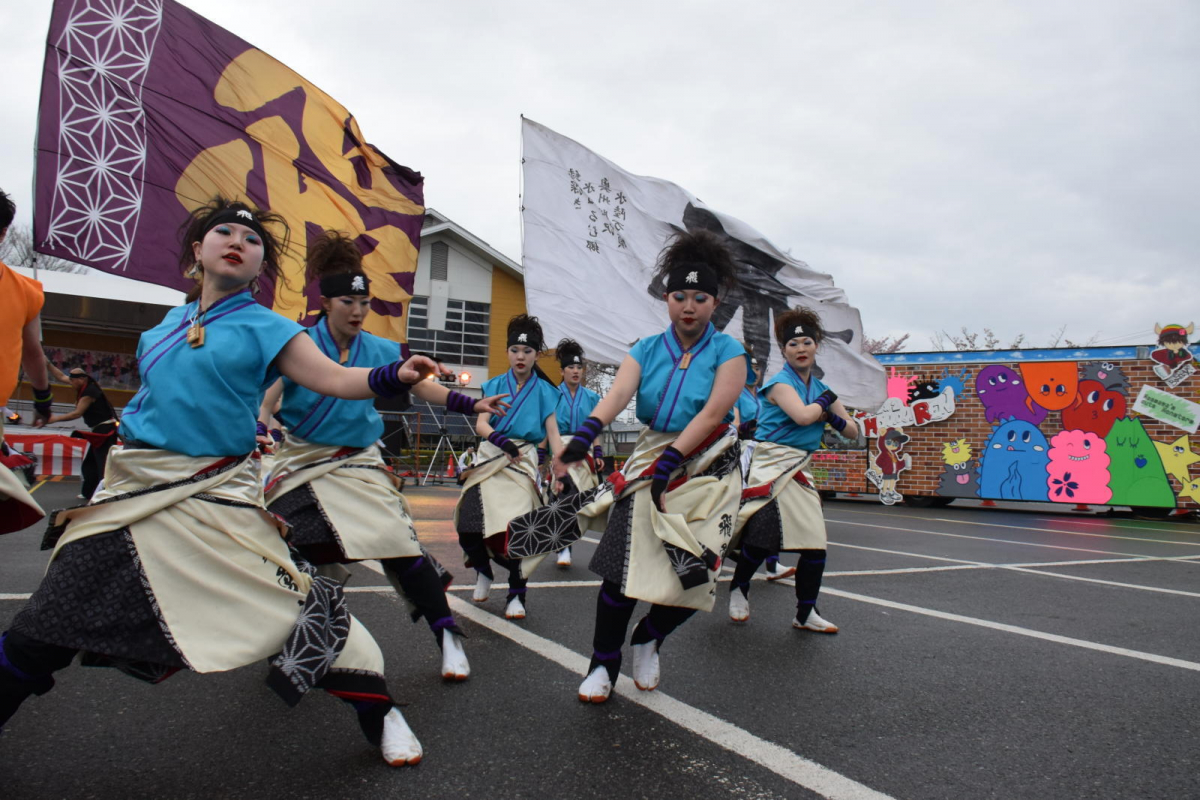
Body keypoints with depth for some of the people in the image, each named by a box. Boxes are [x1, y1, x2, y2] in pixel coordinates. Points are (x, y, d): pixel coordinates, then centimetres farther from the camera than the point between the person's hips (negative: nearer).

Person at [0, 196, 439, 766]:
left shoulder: (265, 328, -3)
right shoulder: (168, 323, 12)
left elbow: (336, 380, -17)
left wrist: (395, 375, -33)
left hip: (216, 498, -5)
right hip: (132, 492, 5)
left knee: (298, 604, -11)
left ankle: (380, 715, 5)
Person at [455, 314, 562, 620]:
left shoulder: (543, 391, 5)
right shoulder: (495, 385, 8)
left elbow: (553, 434, -2)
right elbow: (481, 424, -2)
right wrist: (500, 439, -24)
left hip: (523, 461, -1)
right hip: (489, 458, 1)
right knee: (469, 525, -12)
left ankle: (516, 595, 8)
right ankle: (483, 571, 20)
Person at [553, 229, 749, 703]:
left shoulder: (727, 353, -4)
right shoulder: (647, 350, 2)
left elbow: (713, 413, -17)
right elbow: (619, 393, -16)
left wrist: (670, 461, -27)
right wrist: (585, 435, -36)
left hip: (707, 468, -1)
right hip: (651, 459, 1)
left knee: (693, 573, -6)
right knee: (623, 565, -8)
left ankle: (649, 639, 26)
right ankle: (603, 664, 11)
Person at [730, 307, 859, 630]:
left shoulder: (820, 388, 15)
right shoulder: (780, 382, -6)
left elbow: (854, 431, 17)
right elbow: (802, 415, -25)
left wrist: (832, 417, -4)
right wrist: (825, 400, -5)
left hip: (800, 470, 7)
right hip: (771, 465, -7)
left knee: (816, 547, 2)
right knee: (763, 537, -13)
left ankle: (805, 614, 16)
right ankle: (739, 589, 15)